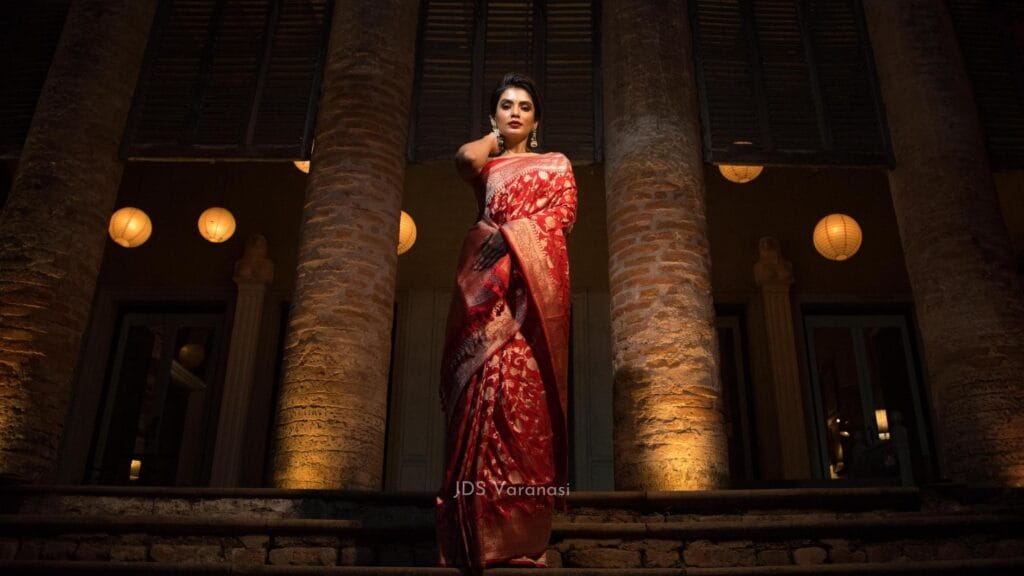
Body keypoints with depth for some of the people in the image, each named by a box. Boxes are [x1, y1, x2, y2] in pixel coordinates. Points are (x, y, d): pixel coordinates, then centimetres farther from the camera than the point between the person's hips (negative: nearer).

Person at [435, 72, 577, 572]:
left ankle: (518, 530, -12)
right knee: (486, 384, -11)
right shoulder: (484, 164, 23)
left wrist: (507, 235, -11)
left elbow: (560, 216, 2)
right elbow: (465, 158, -2)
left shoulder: (555, 165, 20)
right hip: (487, 285, 2)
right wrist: (494, 138, 18)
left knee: (523, 391, -13)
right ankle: (481, 526, -8)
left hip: (532, 285, -2)